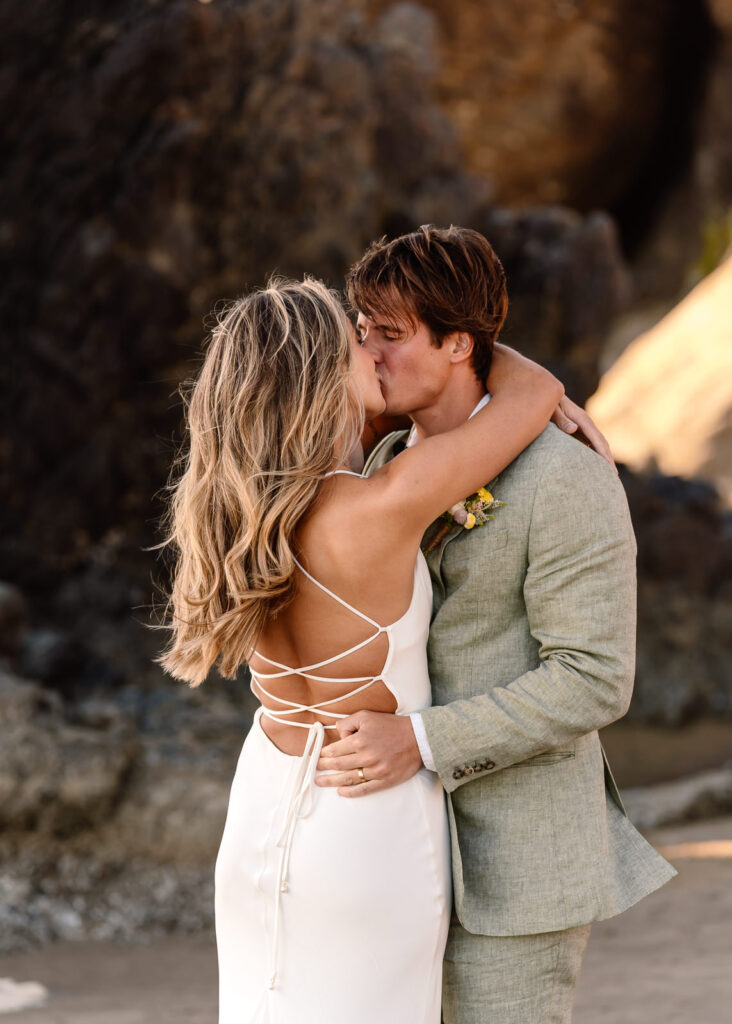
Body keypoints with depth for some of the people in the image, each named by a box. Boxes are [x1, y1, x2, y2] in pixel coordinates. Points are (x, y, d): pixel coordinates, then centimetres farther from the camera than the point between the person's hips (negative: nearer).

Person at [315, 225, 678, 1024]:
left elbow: (592, 682, -22)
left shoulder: (568, 482, -17)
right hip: (420, 845, 8)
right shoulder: (392, 470, 8)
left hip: (515, 860, -8)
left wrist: (422, 742, -29)